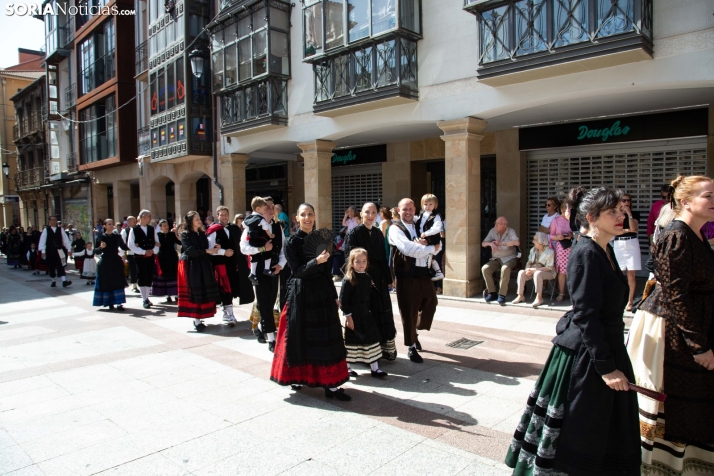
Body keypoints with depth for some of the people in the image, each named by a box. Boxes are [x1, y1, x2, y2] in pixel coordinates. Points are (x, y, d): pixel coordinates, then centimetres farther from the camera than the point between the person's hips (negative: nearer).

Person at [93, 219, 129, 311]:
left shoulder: (117, 236, 4)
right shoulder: (101, 237, -2)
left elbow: (124, 247, 11)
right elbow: (97, 252, -3)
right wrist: (101, 247, -23)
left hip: (116, 262, 1)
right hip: (105, 263, -1)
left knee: (118, 282, -2)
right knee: (107, 283, 5)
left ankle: (119, 303, -1)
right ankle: (110, 303, 18)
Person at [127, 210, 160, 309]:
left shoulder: (152, 229, 9)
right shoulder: (134, 230, -4)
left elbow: (157, 243, 12)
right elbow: (130, 245, -9)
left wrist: (153, 250, -8)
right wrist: (144, 252, -14)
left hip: (150, 257, 4)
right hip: (140, 257, -4)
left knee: (150, 278, 7)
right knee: (142, 278, -3)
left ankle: (146, 298, 20)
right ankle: (144, 300, 3)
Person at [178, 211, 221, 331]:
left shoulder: (202, 234, 13)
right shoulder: (185, 234, -5)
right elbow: (190, 250, -17)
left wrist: (214, 248, -7)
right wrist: (207, 251, -21)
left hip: (203, 266, 6)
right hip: (191, 266, -6)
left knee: (204, 292, 4)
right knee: (195, 293, -7)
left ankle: (198, 318, 12)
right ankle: (196, 321, -5)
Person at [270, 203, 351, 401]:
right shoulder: (292, 241, -5)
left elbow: (326, 271, 12)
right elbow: (297, 271, -13)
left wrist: (334, 295, 13)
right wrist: (316, 261, -28)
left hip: (323, 293, 4)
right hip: (302, 294, -4)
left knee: (328, 338, 3)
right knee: (301, 337, 5)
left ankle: (330, 384, 8)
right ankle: (296, 376, 26)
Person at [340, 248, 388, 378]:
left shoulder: (368, 278, 6)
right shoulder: (348, 280, -14)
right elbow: (343, 300, -15)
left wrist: (371, 312, 11)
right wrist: (348, 316, -18)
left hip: (366, 315, 6)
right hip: (353, 316, -6)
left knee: (372, 339, 8)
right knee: (351, 341, 6)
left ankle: (374, 368, 18)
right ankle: (346, 367, 23)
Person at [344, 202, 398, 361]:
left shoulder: (378, 233, 10)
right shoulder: (354, 233, -7)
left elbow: (383, 258, 12)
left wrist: (388, 279, 10)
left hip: (379, 278, 6)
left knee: (383, 313, 9)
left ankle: (385, 347, 21)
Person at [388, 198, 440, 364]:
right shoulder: (396, 229, -6)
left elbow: (438, 245, 7)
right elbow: (409, 249, -21)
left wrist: (423, 244, -13)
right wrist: (430, 247, -10)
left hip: (424, 272, 6)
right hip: (407, 275, -6)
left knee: (431, 302, 14)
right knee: (409, 311, 3)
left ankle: (416, 332, 40)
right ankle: (412, 347, 20)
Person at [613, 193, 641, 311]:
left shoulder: (635, 214, 7)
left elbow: (633, 228, -8)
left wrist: (629, 213, -9)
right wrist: (627, 230, -7)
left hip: (632, 243, -1)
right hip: (618, 244, 1)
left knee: (631, 274, -1)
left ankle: (630, 301, 4)